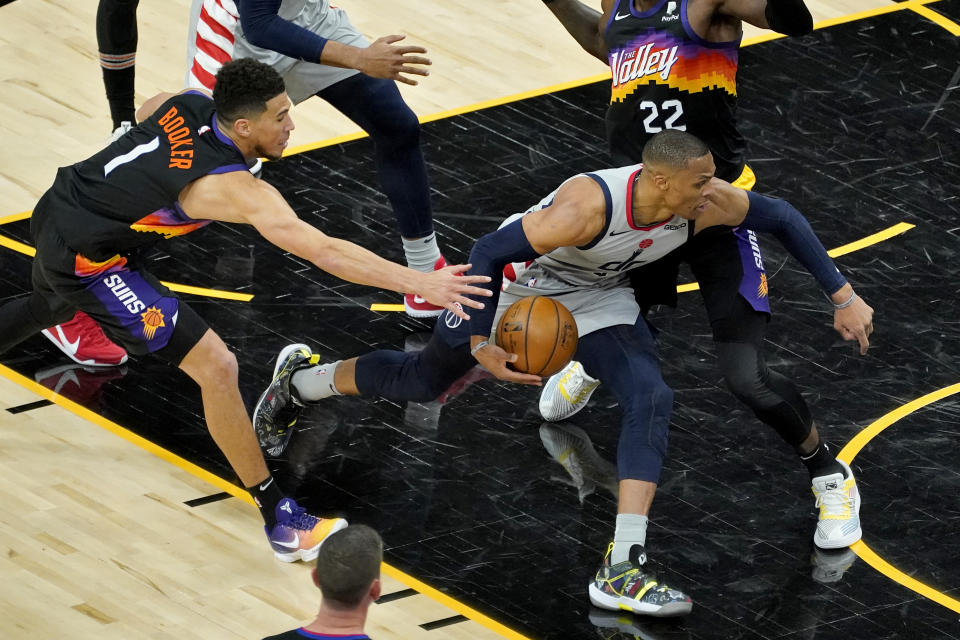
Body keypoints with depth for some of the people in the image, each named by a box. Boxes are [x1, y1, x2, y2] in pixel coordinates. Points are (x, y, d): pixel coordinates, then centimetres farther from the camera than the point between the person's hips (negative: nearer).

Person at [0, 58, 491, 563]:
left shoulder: (187, 104, -5)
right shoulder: (235, 188, -28)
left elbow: (144, 112, 21)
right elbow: (324, 252, -36)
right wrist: (419, 283, -40)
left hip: (55, 213, 9)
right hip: (86, 259, -9)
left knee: (48, 309, 43)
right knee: (215, 366, -13)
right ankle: (281, 524, -10)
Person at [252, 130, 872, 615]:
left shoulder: (708, 202, -27)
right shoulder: (589, 205, -42)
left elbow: (782, 217, -9)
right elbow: (490, 251, -33)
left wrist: (843, 296, -7)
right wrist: (482, 343, -31)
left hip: (599, 296, 4)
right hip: (515, 283, -4)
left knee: (651, 398, -21)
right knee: (422, 380, 13)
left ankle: (622, 569, -21)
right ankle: (301, 380, 43)